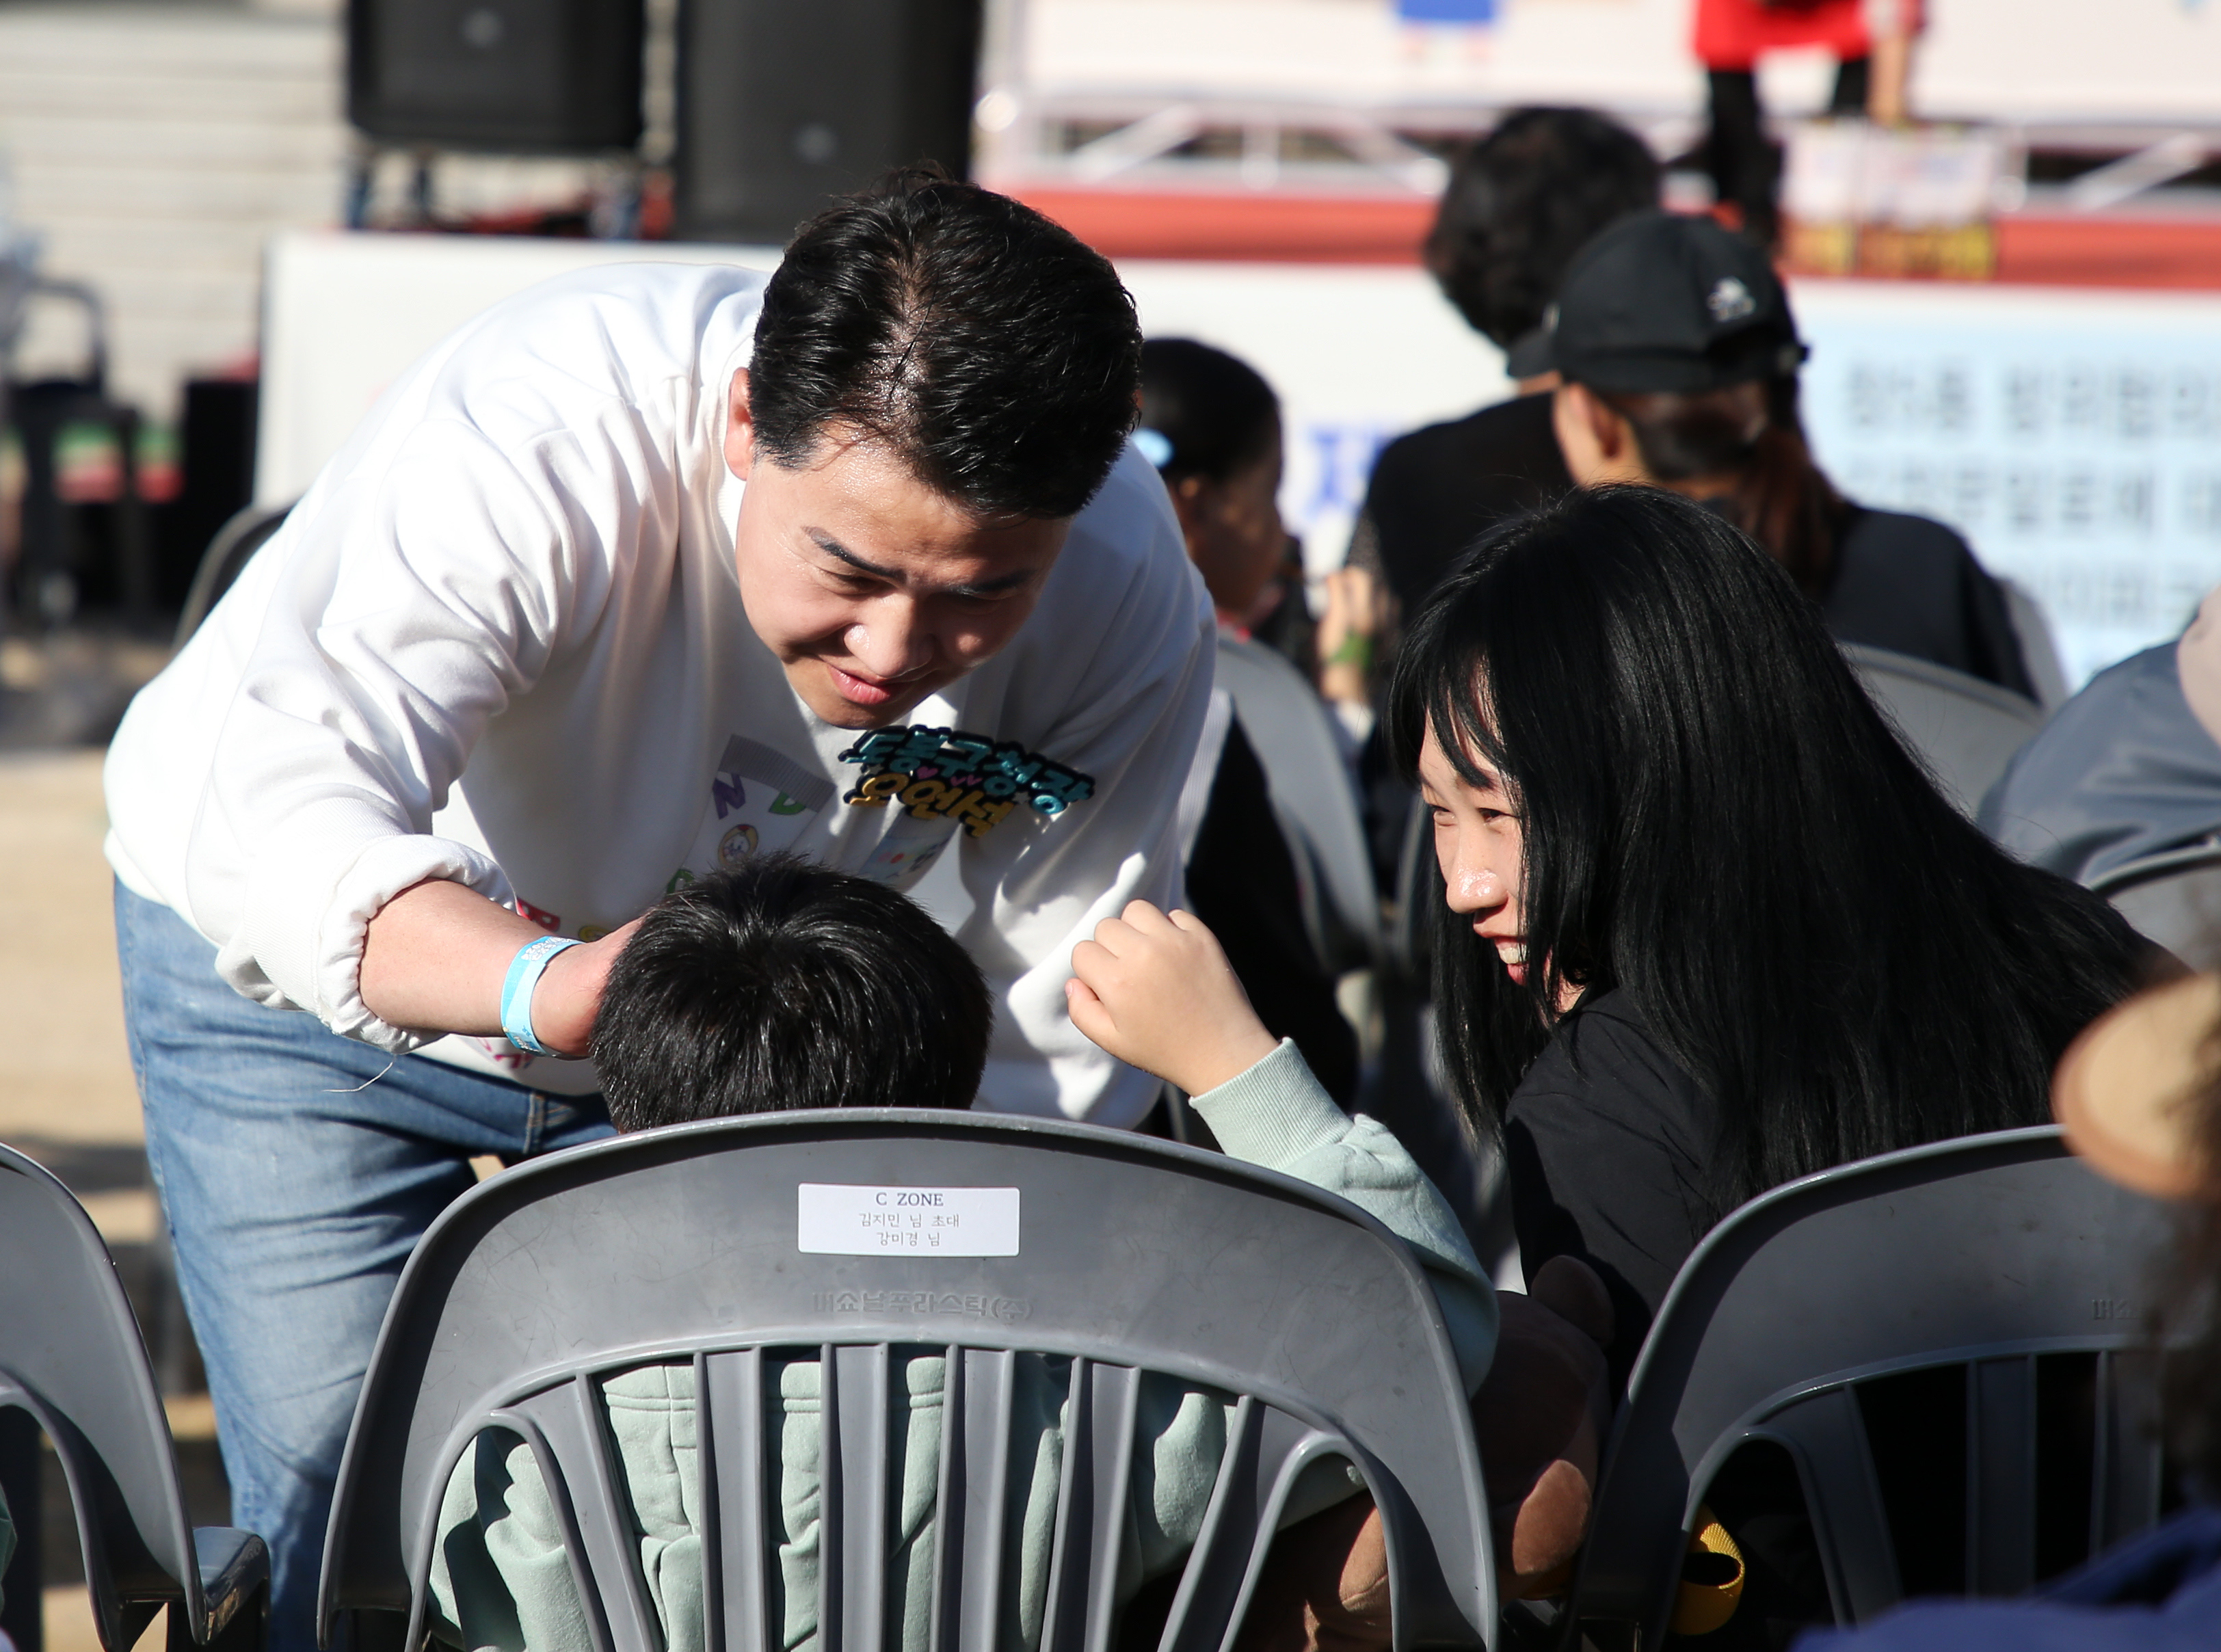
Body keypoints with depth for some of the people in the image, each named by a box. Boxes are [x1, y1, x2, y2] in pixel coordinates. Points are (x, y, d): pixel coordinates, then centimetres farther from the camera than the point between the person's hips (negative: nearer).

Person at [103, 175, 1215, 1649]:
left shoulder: (1132, 607, -26)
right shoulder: (541, 428, -40)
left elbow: (1053, 1061, -18)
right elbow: (277, 823, -51)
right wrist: (540, 984, -69)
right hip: (310, 972, -3)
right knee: (346, 1519, -12)